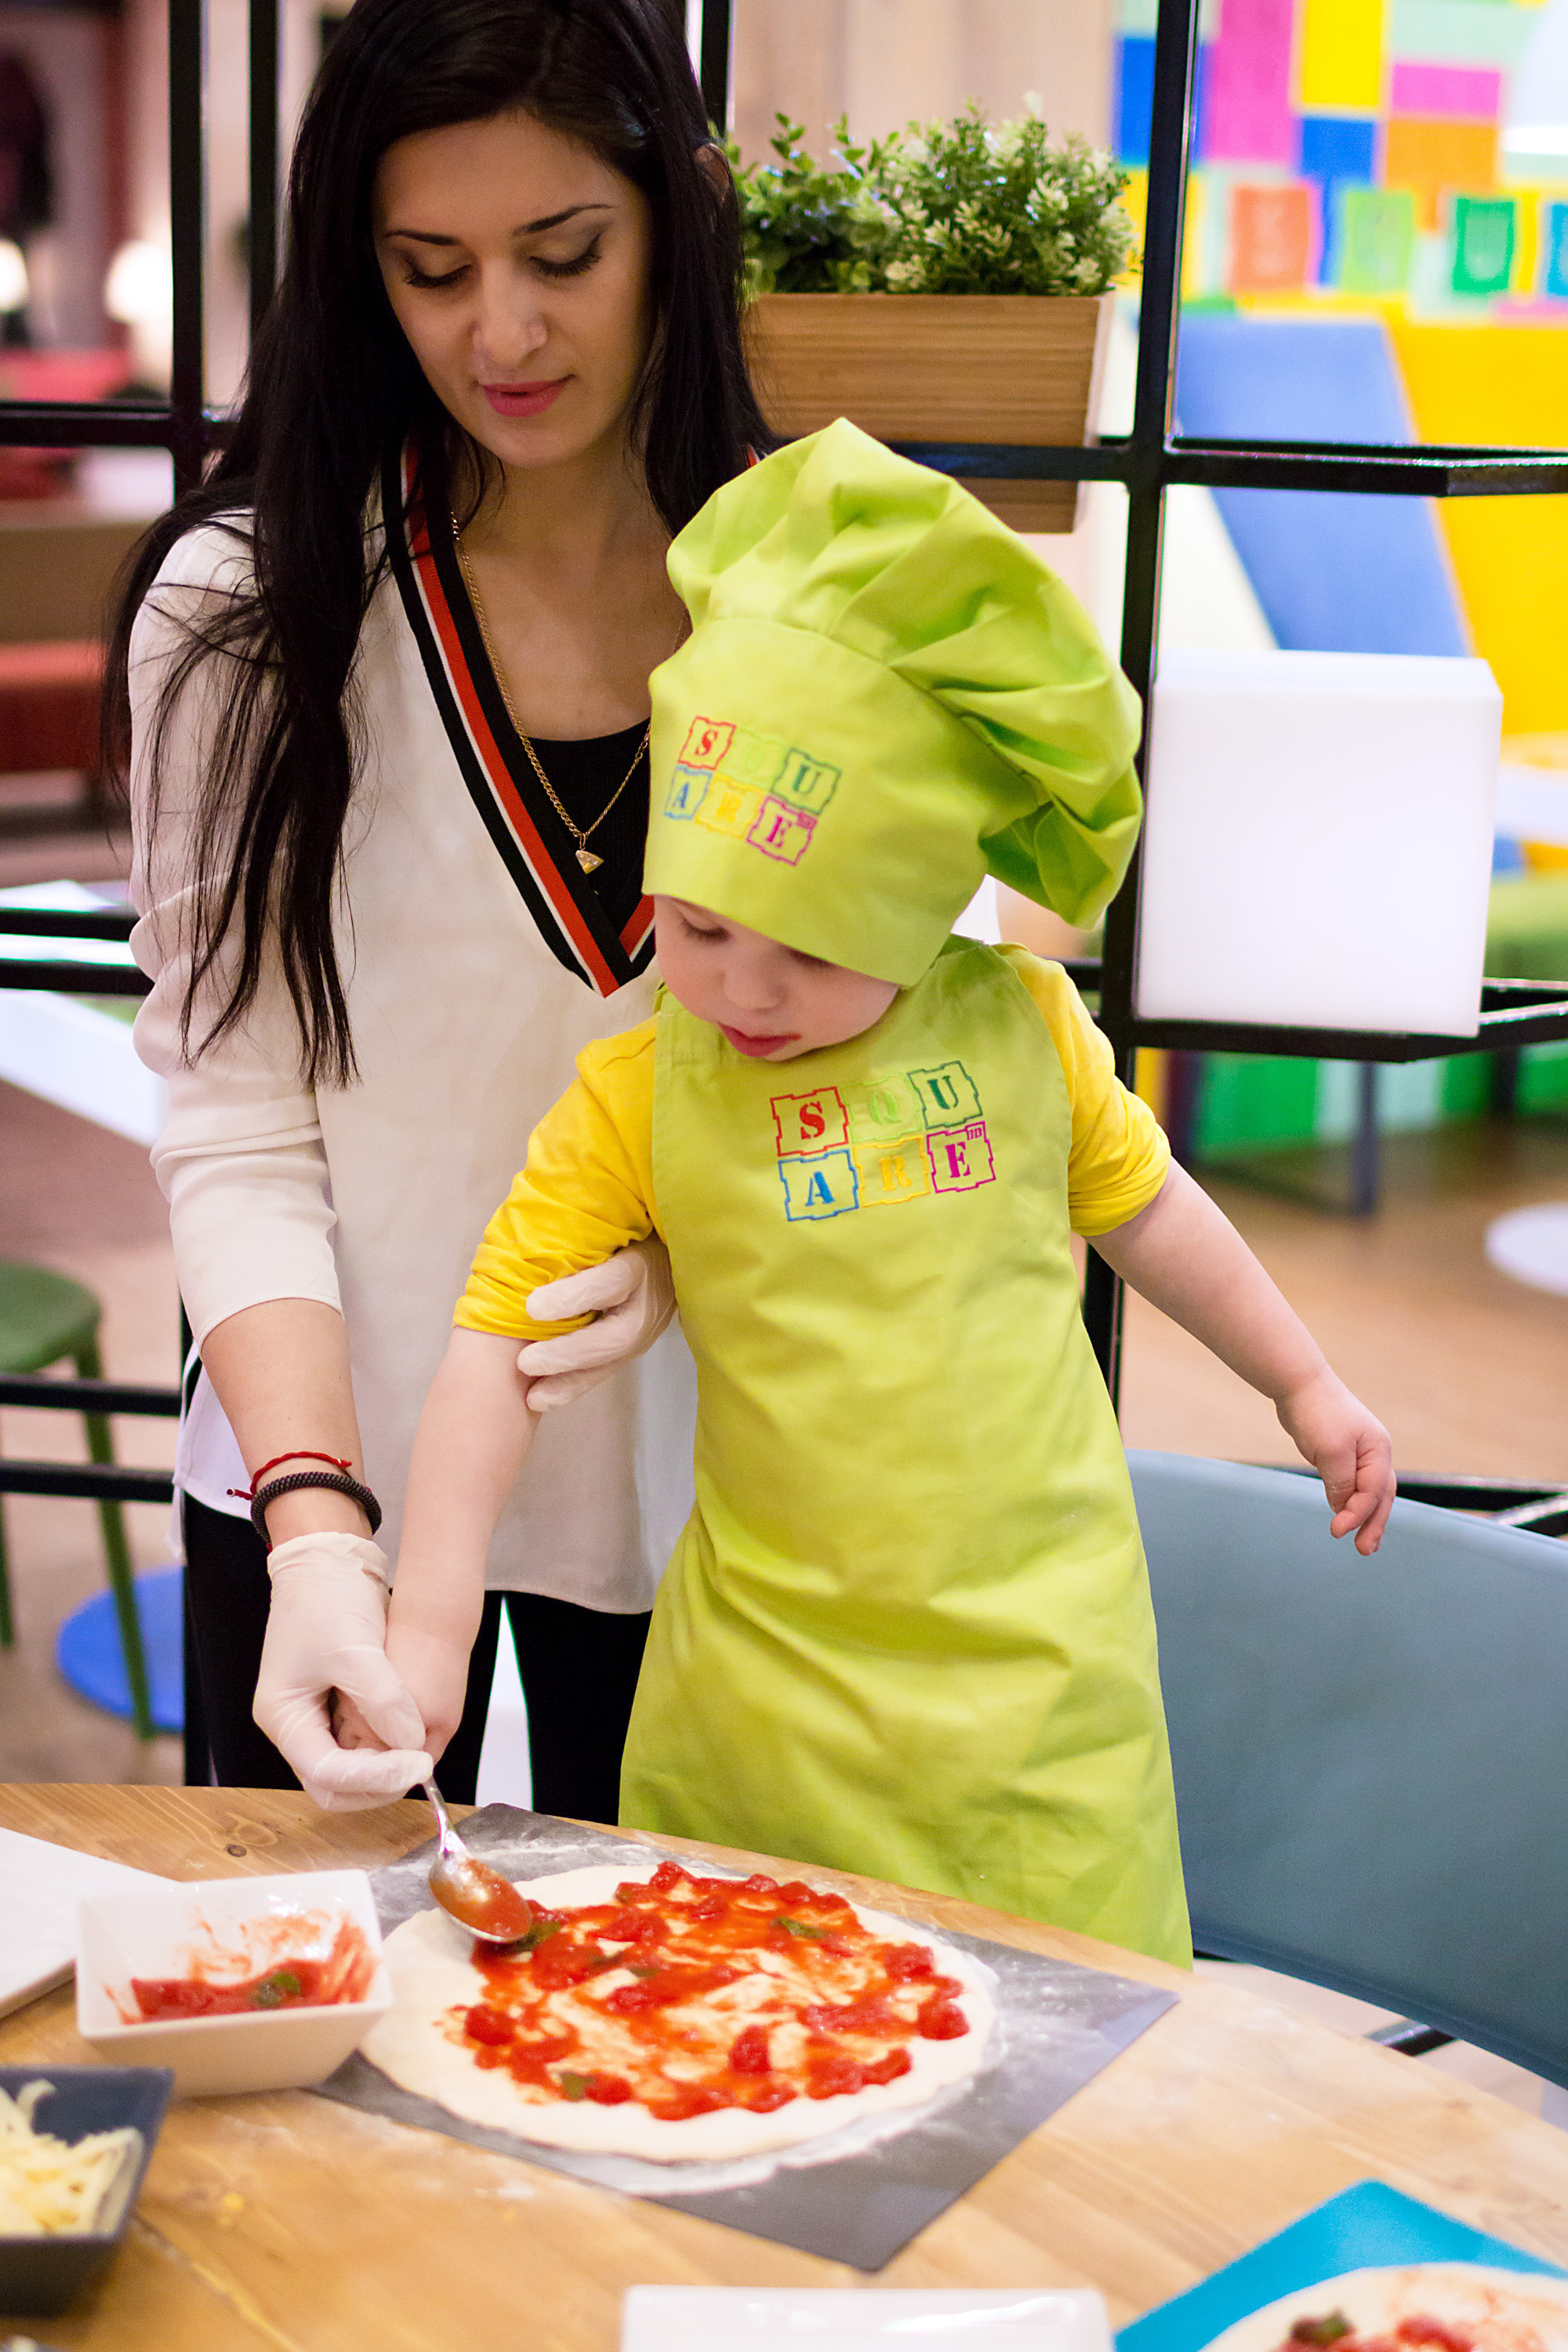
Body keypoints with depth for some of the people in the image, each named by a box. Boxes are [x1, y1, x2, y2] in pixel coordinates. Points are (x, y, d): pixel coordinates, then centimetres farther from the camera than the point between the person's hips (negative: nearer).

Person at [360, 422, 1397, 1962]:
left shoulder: (1021, 1028, -3)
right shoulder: (637, 1100, -7)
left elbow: (1142, 1204, 14)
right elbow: (494, 1350, -5)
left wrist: (1301, 1383, 25)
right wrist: (427, 1630, -13)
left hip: (1041, 1675, 1)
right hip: (770, 1695, 0)